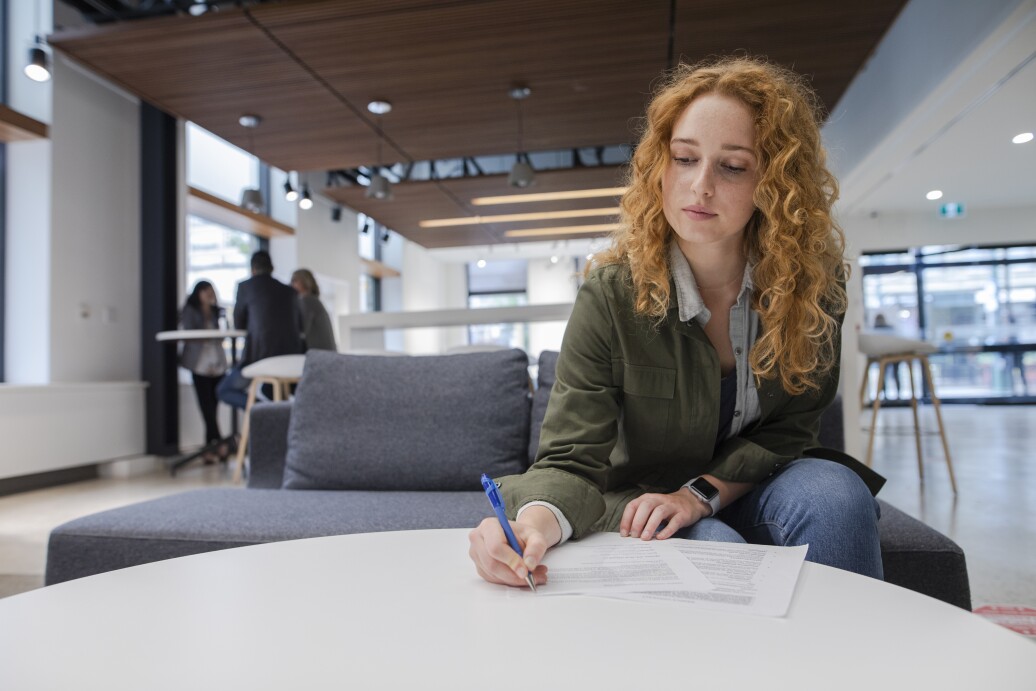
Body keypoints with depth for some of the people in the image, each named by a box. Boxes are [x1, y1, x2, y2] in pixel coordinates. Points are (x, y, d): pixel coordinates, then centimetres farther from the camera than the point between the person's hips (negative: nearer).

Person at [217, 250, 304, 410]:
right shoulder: (290, 291, 13)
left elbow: (238, 324, 15)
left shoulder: (245, 286, 4)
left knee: (224, 390, 17)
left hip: (259, 356, -5)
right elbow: (299, 325, 26)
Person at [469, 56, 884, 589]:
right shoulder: (612, 295, -20)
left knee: (834, 491, -28)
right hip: (649, 504, -2)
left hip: (753, 491, 3)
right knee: (714, 549, -33)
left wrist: (701, 492, -21)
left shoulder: (812, 282, -11)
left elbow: (792, 426, -5)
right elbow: (572, 458, -23)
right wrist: (536, 520, -47)